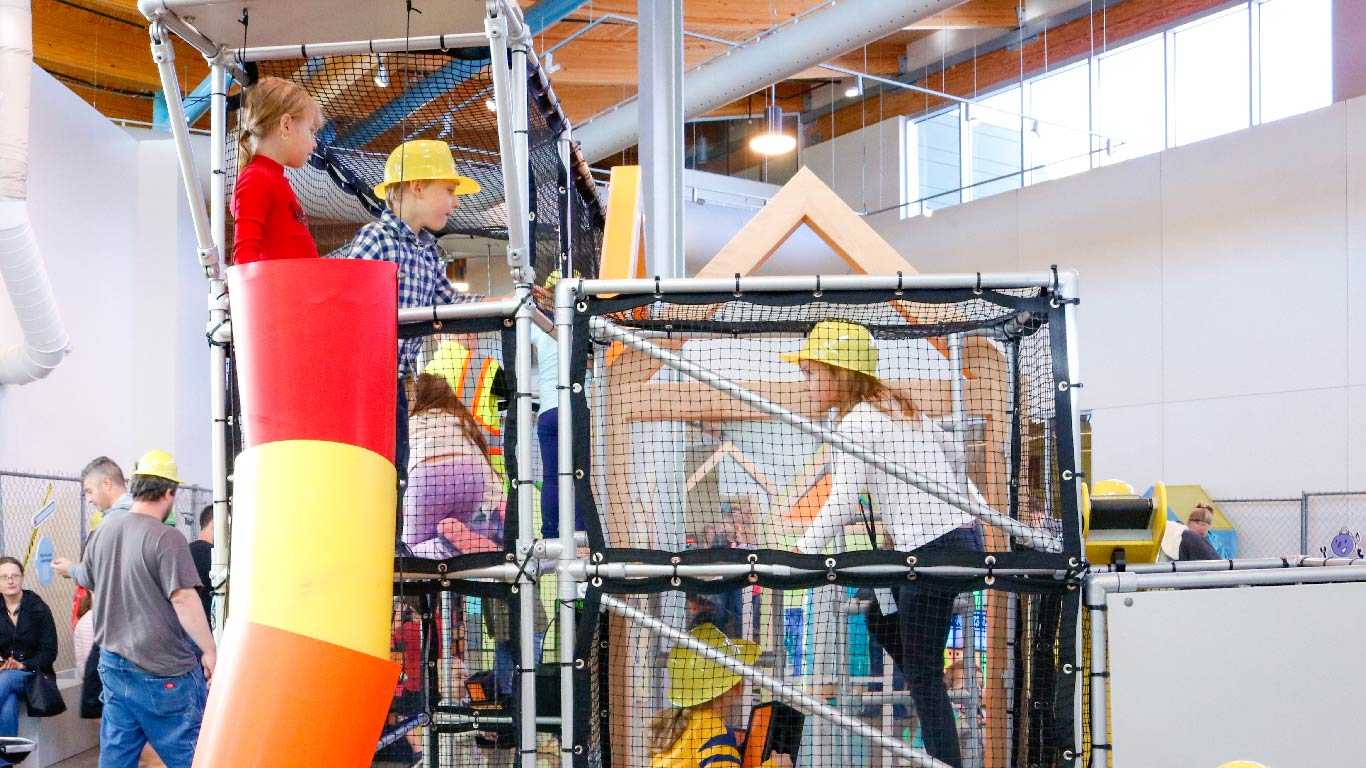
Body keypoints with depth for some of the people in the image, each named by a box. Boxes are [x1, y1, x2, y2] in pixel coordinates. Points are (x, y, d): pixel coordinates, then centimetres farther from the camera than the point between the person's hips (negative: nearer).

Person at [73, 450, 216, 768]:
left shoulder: (101, 534, 6)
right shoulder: (166, 538, -17)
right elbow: (184, 599, -21)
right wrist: (209, 650, -13)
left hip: (113, 667, 7)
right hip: (164, 674, -7)